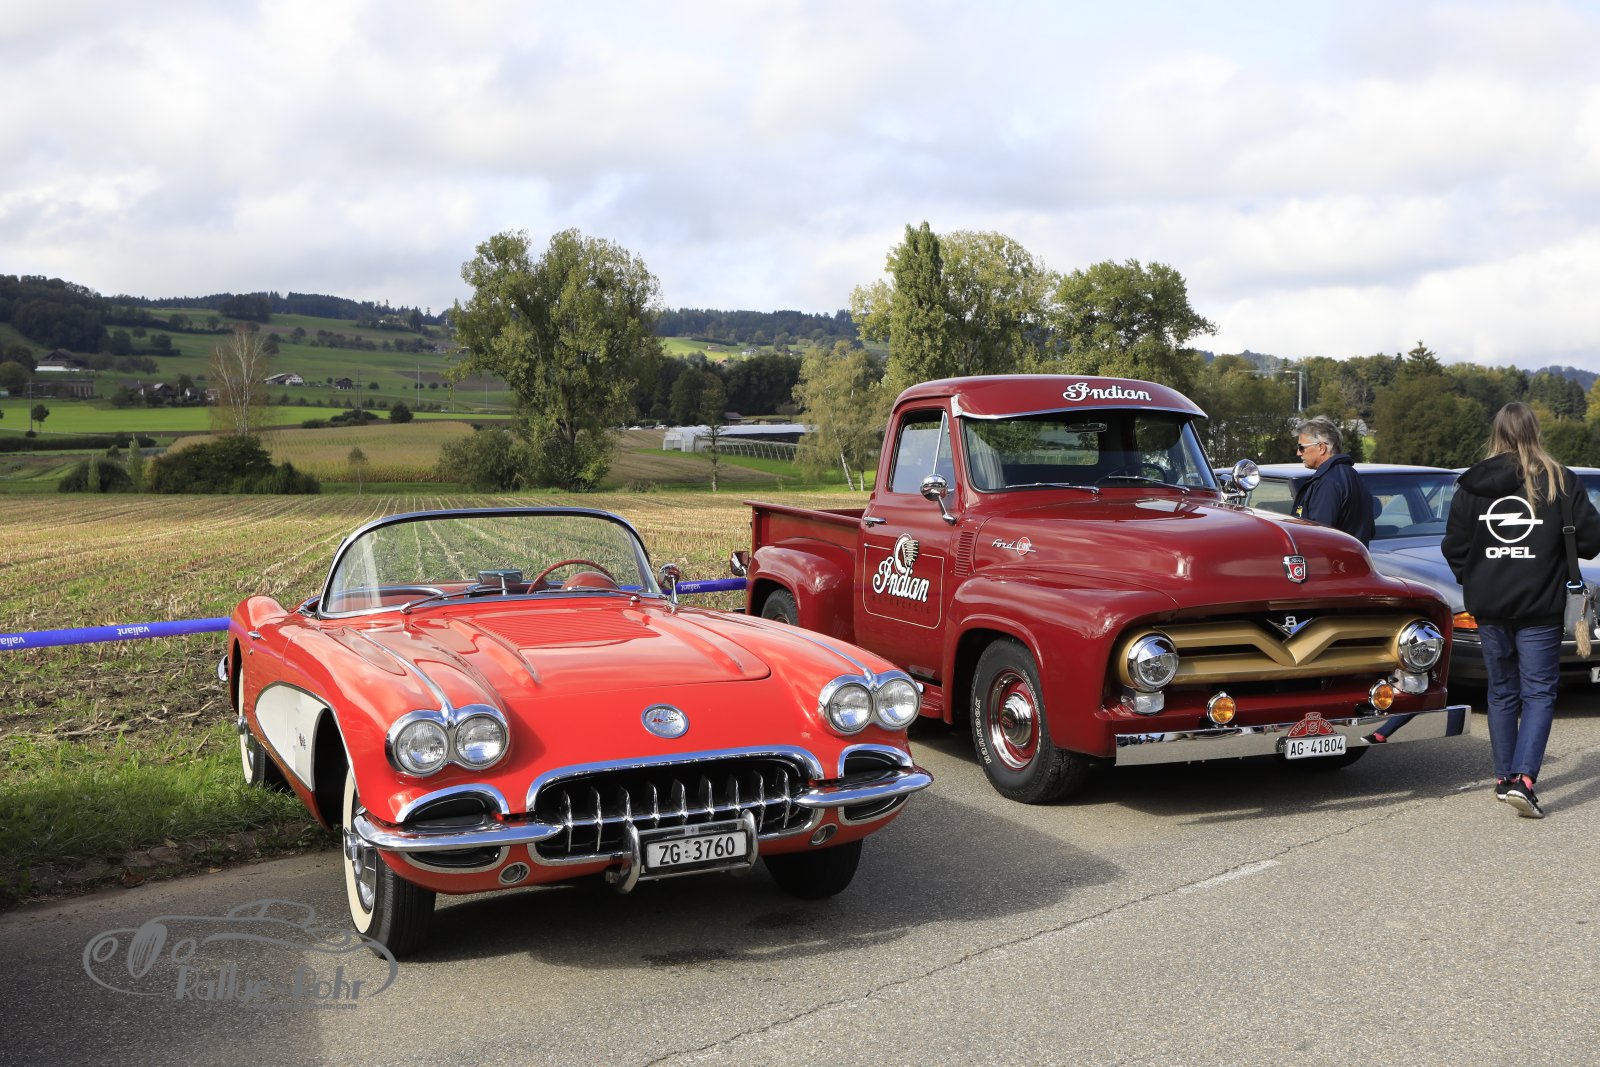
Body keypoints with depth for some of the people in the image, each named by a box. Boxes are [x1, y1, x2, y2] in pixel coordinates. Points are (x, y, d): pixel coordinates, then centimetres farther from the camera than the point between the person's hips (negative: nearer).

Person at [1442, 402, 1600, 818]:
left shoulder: (1472, 484, -1)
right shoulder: (1558, 480, -8)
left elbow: (1453, 547, 0)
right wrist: (1555, 551, 14)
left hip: (1488, 607, 3)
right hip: (1539, 606, -3)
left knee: (1501, 691, 16)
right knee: (1538, 693, 2)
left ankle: (1504, 778, 22)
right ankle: (1523, 779, -12)